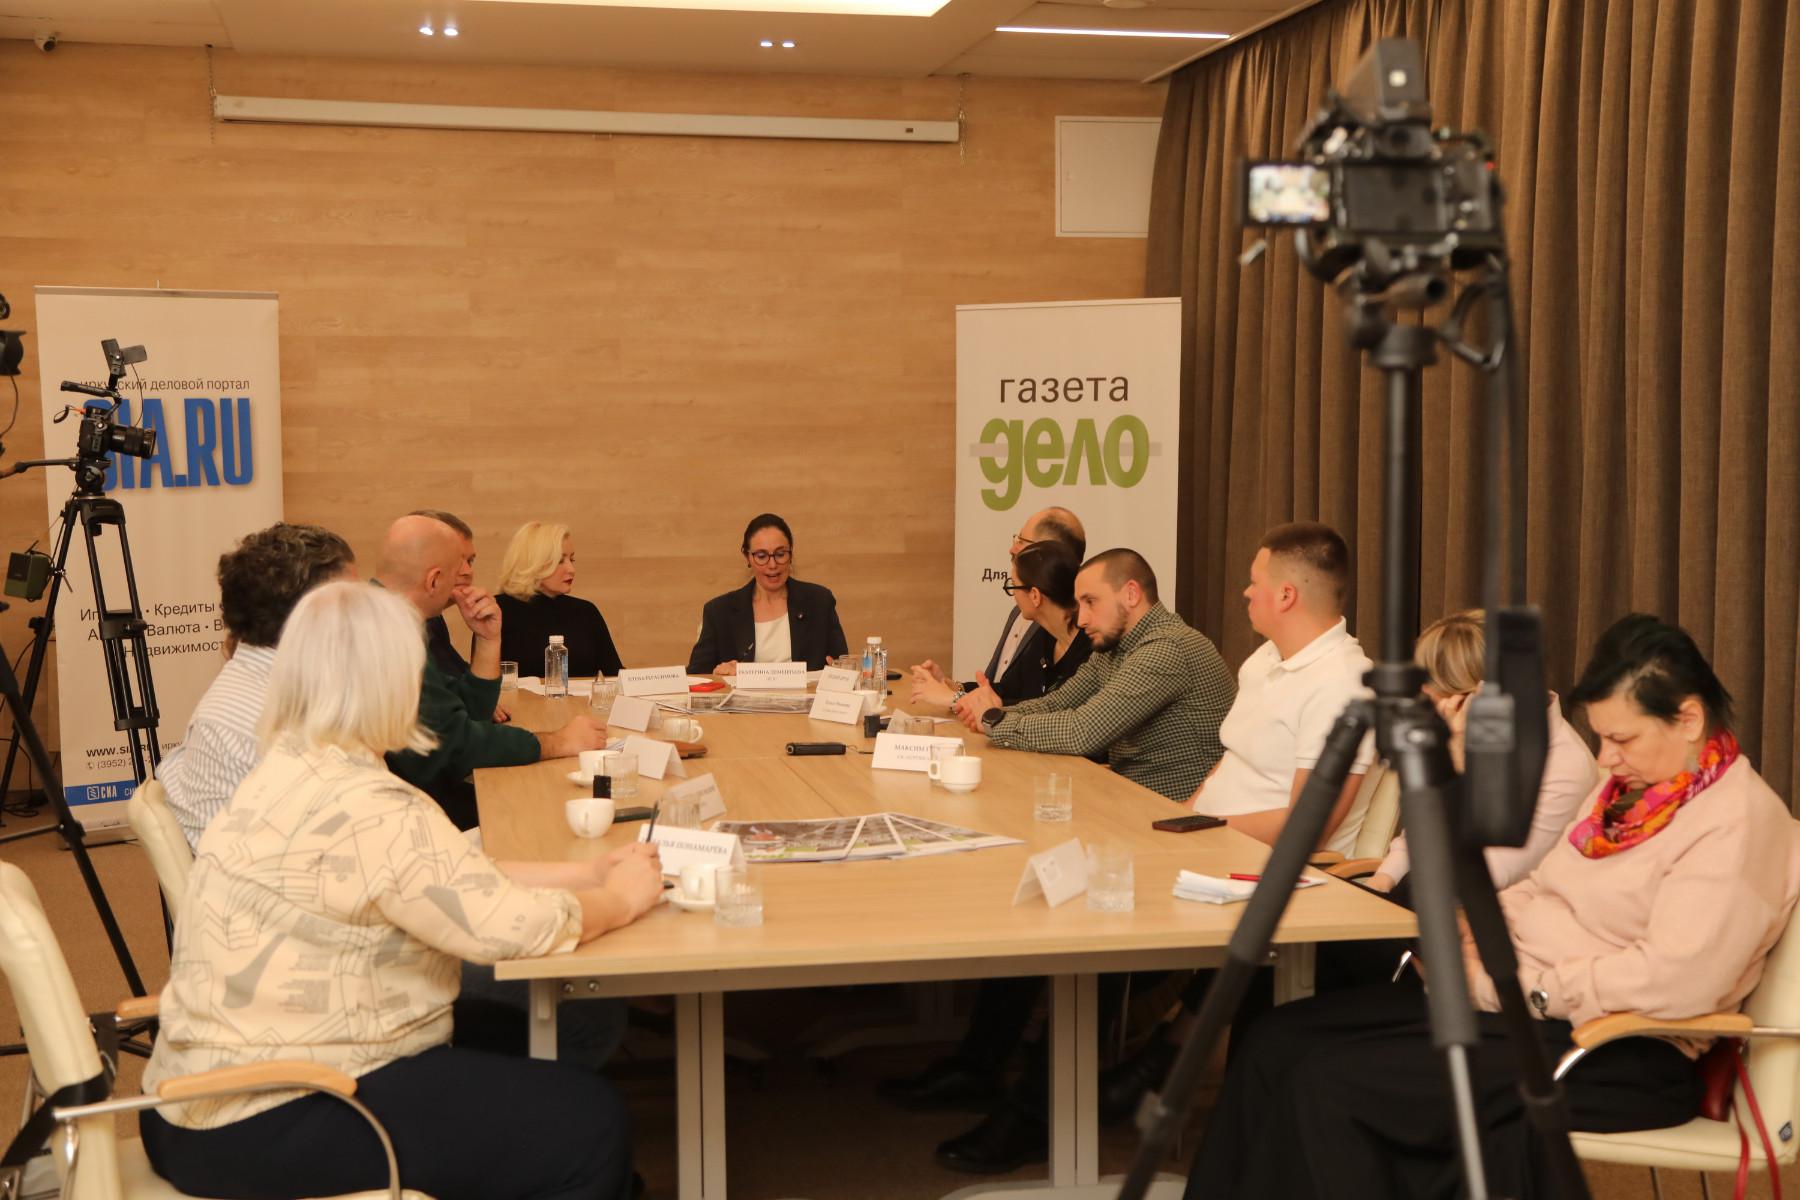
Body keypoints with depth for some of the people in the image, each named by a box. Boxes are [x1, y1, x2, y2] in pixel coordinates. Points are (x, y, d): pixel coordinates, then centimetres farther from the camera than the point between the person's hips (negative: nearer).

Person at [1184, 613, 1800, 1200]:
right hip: (1513, 999, 10)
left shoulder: (1739, 822, -13)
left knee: (1330, 1085, -23)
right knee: (1277, 1040, -5)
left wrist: (1523, 986, -18)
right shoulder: (1627, 787, 15)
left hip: (1622, 1053, -9)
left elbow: (1673, 978, -23)